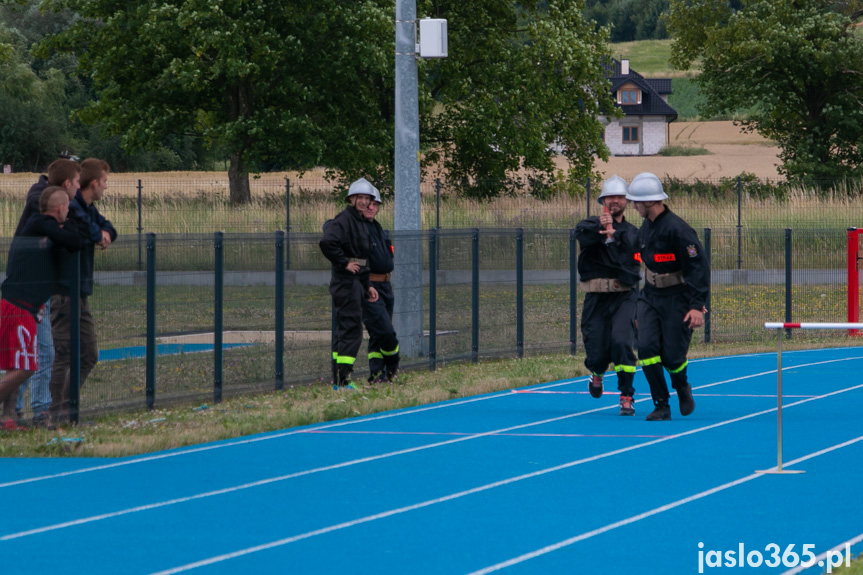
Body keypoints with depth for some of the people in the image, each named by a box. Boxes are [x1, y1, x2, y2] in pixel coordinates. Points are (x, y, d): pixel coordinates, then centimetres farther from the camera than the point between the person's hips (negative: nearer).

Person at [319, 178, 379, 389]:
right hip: (346, 282, -10)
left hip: (356, 282, 10)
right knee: (352, 329, -12)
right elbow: (327, 242, -30)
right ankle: (342, 380, -12)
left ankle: (339, 380, 16)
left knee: (345, 329, 12)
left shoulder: (360, 222, 19)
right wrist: (344, 263, -21)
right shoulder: (344, 220, -13)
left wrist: (367, 286, 22)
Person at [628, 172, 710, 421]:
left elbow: (699, 267, -19)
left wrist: (697, 306, -23)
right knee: (647, 348, -10)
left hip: (676, 300, -7)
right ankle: (661, 406, -2)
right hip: (650, 296, 7)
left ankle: (682, 386, 31)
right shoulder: (646, 227, 4)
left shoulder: (677, 229, -21)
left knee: (672, 356, -4)